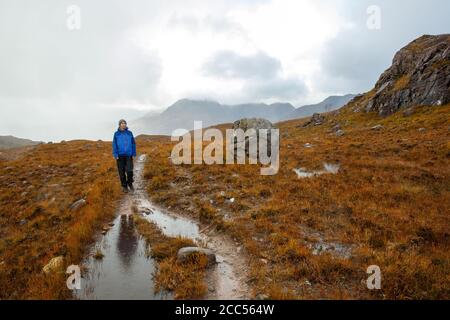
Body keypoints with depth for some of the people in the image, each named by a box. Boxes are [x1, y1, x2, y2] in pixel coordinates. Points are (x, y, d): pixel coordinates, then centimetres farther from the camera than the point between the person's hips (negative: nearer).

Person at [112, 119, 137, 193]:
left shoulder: (129, 133, 2)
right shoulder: (116, 134, 0)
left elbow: (133, 144, 6)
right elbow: (114, 145, 0)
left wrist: (134, 154, 3)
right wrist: (115, 155, -7)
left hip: (128, 155, 0)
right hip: (120, 155, 0)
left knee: (129, 171, -10)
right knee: (122, 172, 5)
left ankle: (130, 183, 16)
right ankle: (124, 186, 19)